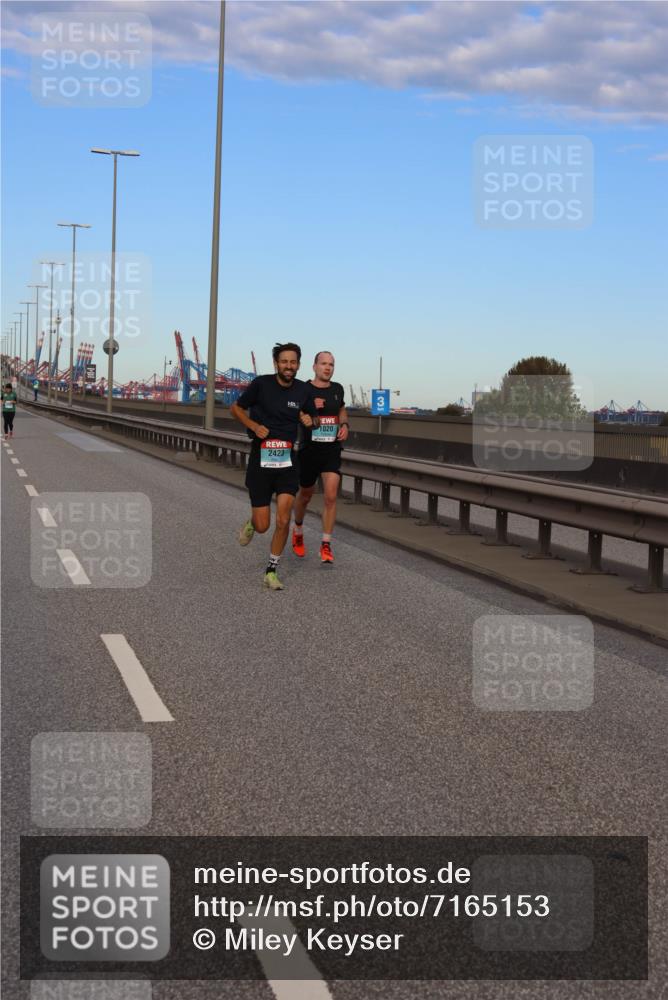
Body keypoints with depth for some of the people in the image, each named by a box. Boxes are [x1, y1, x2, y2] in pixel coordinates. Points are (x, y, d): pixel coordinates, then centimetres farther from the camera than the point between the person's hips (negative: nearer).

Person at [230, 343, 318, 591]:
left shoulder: (304, 390, 0)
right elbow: (236, 408, 4)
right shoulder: (261, 384, -8)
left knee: (283, 521, -9)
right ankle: (251, 523, 39)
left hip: (287, 461, 2)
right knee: (263, 527, 0)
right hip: (260, 461, -2)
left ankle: (272, 571, 9)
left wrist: (310, 420, -8)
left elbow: (313, 418, 16)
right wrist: (254, 426, -13)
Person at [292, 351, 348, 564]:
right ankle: (298, 531, 44)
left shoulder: (337, 389, 5)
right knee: (305, 495, 15)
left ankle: (326, 545, -4)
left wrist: (344, 425, 3)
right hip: (309, 450, -2)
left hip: (332, 451, 2)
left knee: (330, 497, -12)